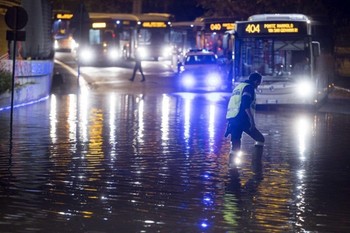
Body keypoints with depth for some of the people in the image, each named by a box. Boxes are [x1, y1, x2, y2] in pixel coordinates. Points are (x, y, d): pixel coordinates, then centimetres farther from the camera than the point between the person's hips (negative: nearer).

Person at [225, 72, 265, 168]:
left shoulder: (238, 86, 26)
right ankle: (256, 164, -9)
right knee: (260, 139, 0)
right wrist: (252, 120, -19)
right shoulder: (249, 87, -2)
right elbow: (246, 105, -16)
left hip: (231, 119, 8)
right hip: (241, 119, -8)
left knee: (235, 146, 8)